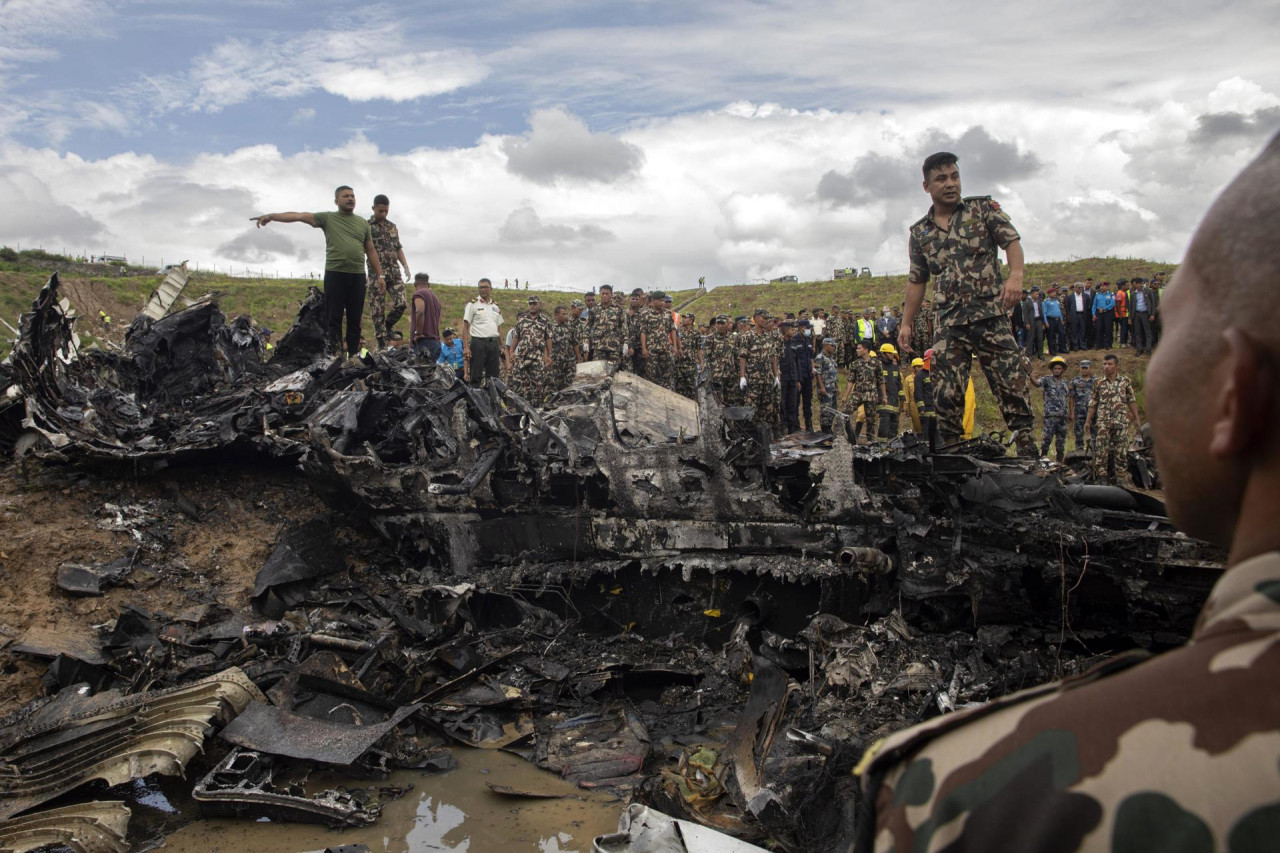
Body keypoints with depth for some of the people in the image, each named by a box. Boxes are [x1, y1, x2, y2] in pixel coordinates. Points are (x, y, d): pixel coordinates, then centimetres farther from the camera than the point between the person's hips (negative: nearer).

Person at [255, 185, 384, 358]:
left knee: (355, 319, 5)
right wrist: (271, 216, -15)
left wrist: (379, 275, 10)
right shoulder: (327, 217, 6)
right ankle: (336, 355, 3)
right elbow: (299, 216, -3)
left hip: (358, 276, 2)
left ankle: (353, 355, 11)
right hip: (335, 274, -2)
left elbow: (371, 251, 16)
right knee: (334, 318, -1)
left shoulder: (363, 222, 15)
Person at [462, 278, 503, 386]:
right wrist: (465, 347, -14)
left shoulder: (496, 306, 16)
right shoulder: (472, 304, 0)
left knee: (493, 376, 7)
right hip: (478, 342, -5)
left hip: (493, 343, 5)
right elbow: (465, 326, -4)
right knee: (476, 376, -5)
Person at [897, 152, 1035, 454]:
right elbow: (916, 280, 20)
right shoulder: (920, 232, 15)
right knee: (946, 393, 0)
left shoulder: (983, 208, 7)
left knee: (1012, 381, -7)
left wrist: (1016, 275, -23)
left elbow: (1012, 240, -3)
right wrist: (906, 323, 16)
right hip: (949, 325, 2)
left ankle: (1026, 446, 0)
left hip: (990, 315, -2)